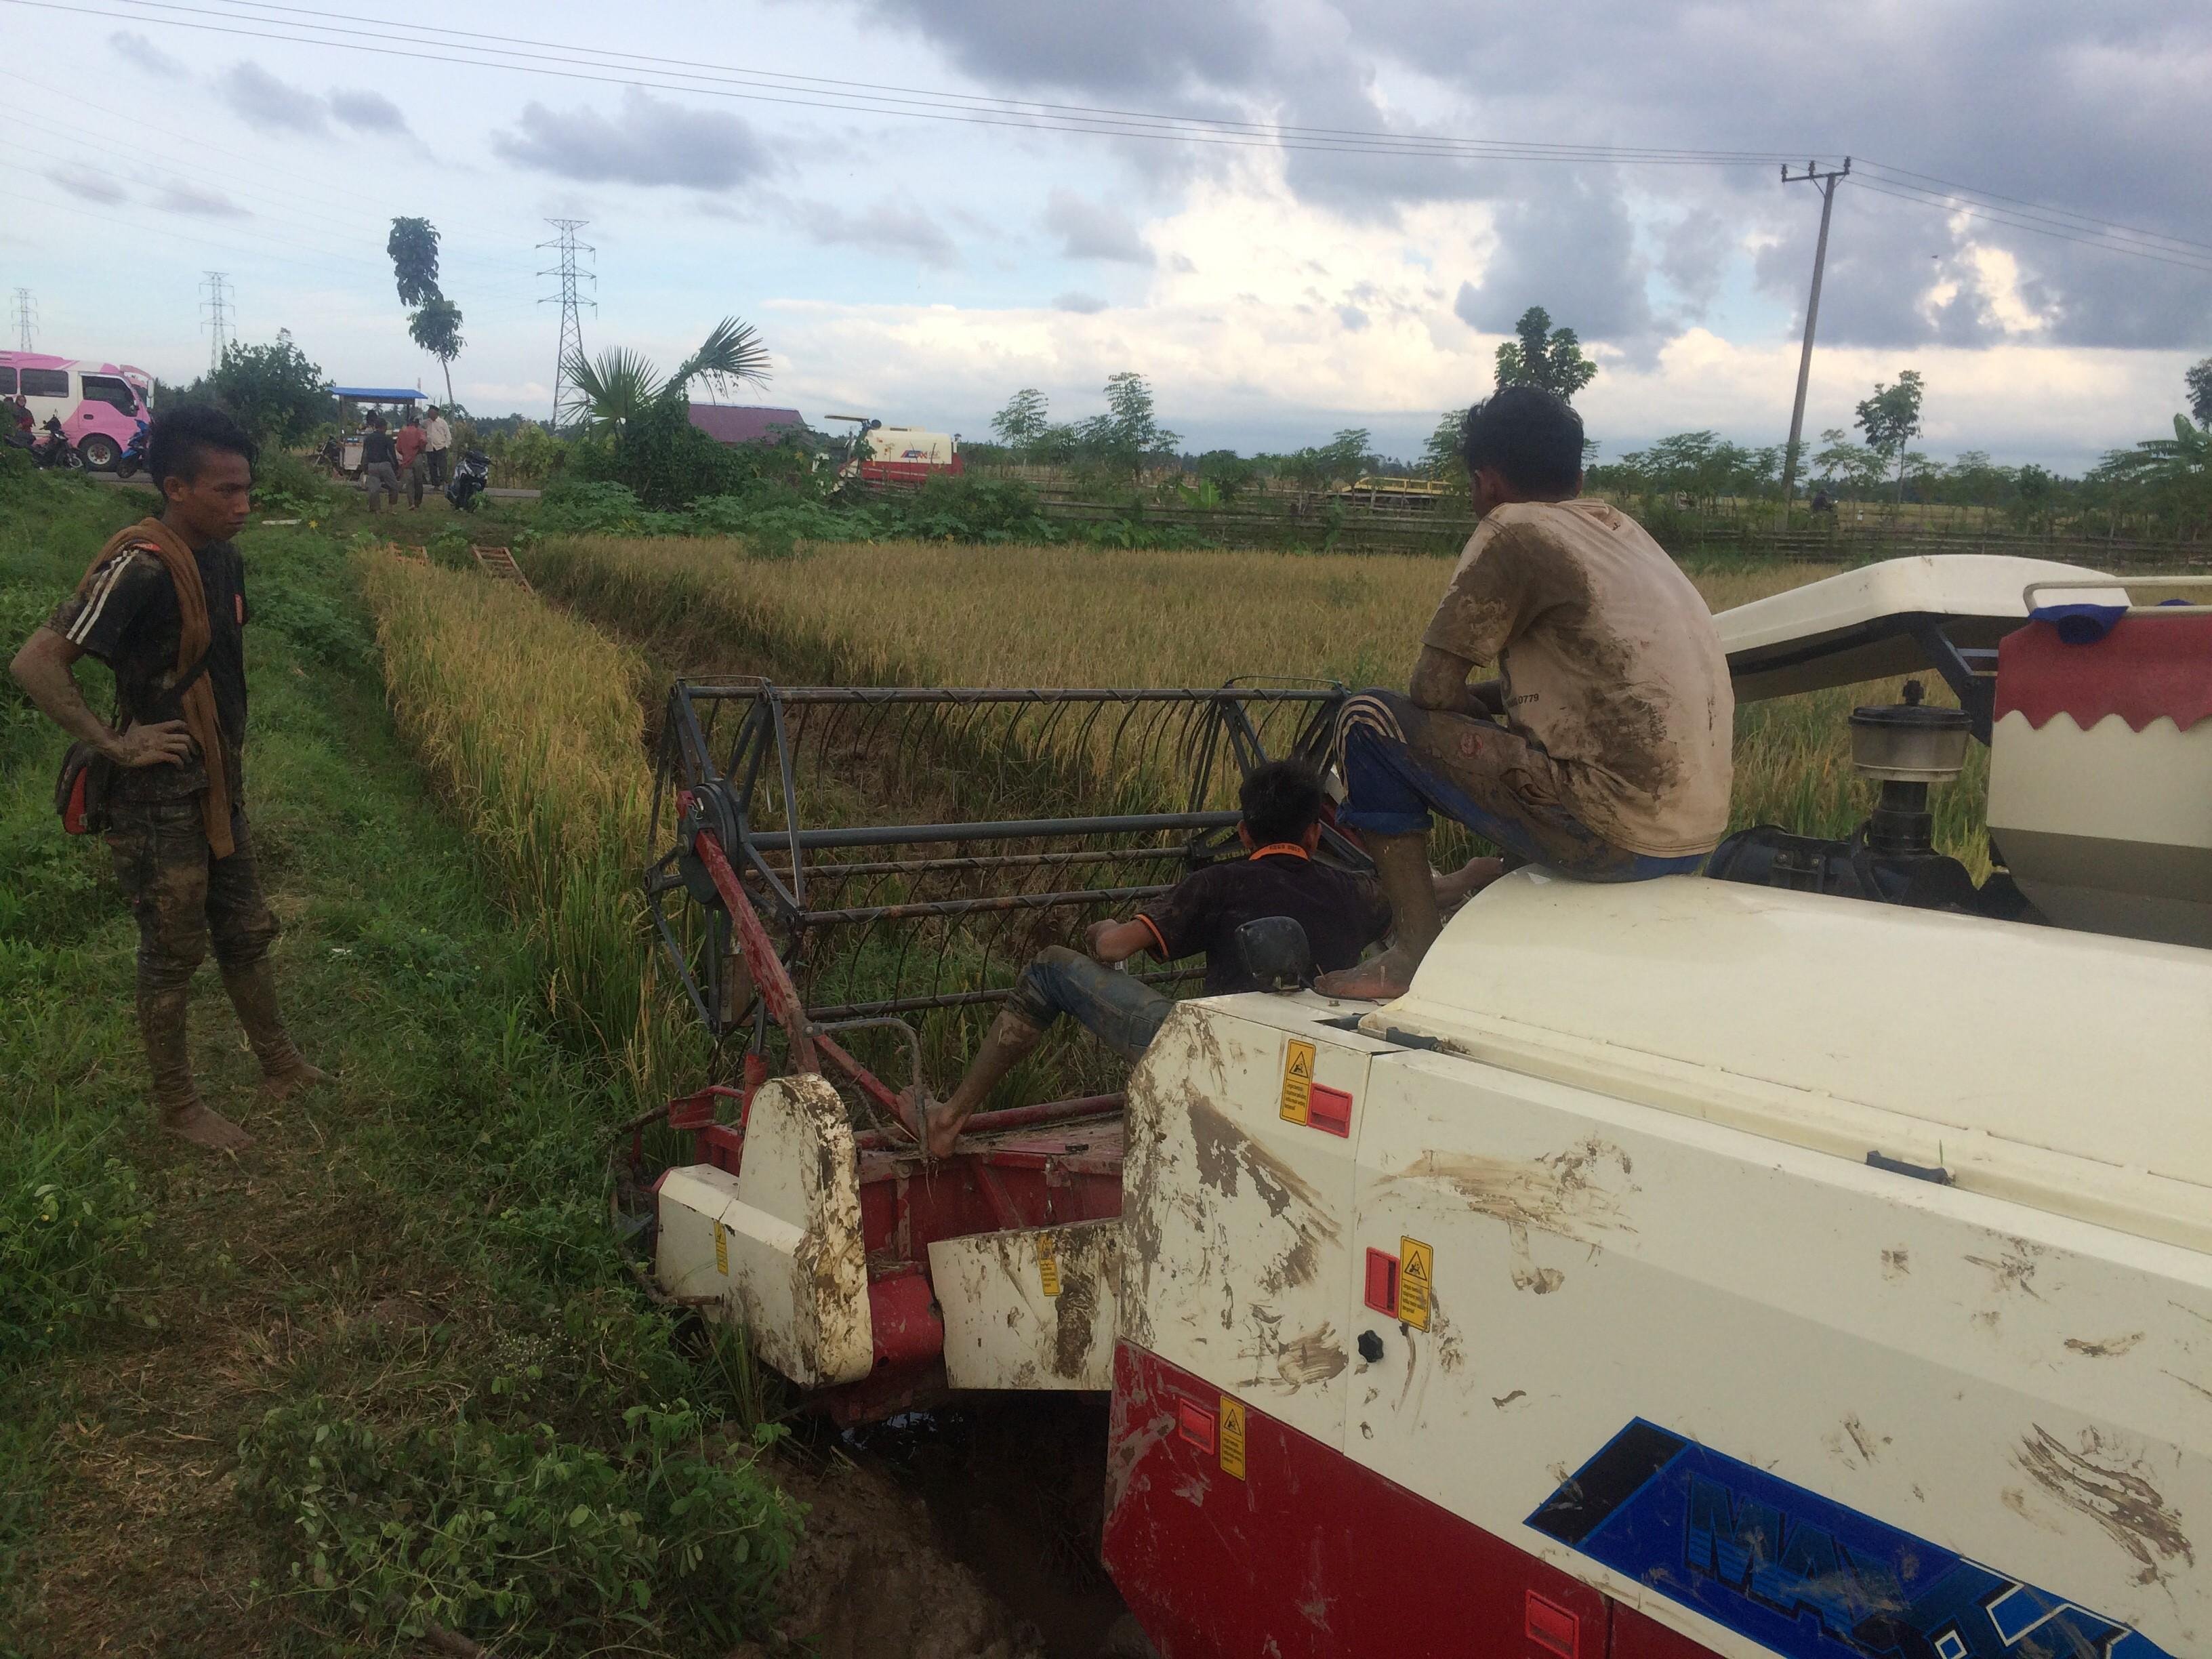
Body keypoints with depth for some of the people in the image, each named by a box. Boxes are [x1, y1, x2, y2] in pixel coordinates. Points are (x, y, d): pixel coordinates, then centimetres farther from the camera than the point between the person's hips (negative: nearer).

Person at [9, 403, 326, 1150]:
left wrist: (231, 743, 13)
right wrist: (115, 744, -22)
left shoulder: (222, 560, 3)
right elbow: (36, 663, -26)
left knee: (245, 933, 19)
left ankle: (280, 1066, 35)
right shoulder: (140, 570, -23)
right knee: (172, 955, 7)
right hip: (160, 802, -8)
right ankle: (176, 1103, 23)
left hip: (219, 791, 8)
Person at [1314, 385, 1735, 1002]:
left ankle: (1417, 949, 1)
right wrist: (1485, 697, 20)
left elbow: (1432, 691, -6)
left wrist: (1471, 702, 14)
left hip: (1615, 836, -9)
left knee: (1368, 721, 0)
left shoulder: (1514, 531, -7)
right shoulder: (1621, 529, 17)